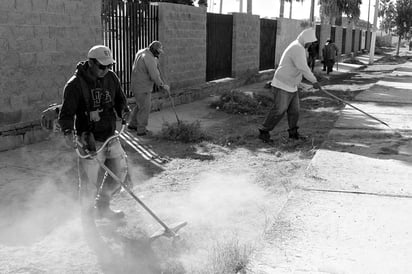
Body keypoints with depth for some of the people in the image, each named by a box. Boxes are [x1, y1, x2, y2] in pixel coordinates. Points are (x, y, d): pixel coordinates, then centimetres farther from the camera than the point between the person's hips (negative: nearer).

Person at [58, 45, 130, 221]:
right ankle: (88, 217, 24)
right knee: (90, 183, -1)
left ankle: (103, 208, 37)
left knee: (120, 171, 15)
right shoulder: (75, 84, -15)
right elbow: (67, 113, -14)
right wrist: (68, 132, -32)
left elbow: (120, 99, 14)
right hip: (90, 140, -6)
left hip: (111, 136, 6)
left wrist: (124, 111, -8)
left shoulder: (111, 78, 2)